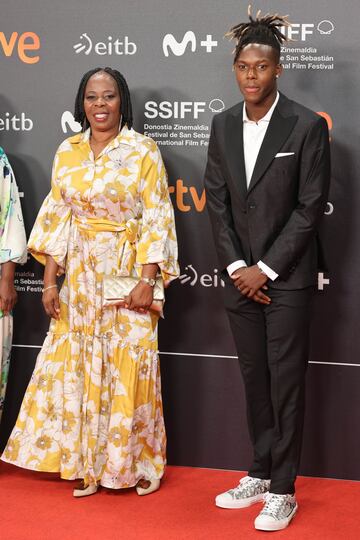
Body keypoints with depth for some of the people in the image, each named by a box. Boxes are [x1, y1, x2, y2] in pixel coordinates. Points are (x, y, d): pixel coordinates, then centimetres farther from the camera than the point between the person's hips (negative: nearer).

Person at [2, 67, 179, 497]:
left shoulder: (143, 150, -4)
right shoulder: (67, 151, 7)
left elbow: (156, 218, -7)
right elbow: (57, 217, 8)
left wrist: (146, 279, -14)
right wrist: (50, 279, 3)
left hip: (129, 272, -4)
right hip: (80, 274, 4)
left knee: (129, 365, -1)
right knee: (78, 365, 6)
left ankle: (135, 463, 14)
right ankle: (87, 465, 17)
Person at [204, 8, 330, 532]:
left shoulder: (307, 126, -9)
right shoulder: (223, 125, 6)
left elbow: (311, 206, -11)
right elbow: (217, 201, 6)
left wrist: (267, 269, -12)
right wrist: (236, 267, -4)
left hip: (286, 277, -5)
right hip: (241, 274, 5)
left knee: (286, 382, 1)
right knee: (254, 379, 13)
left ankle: (283, 489, 10)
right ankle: (260, 474, 25)